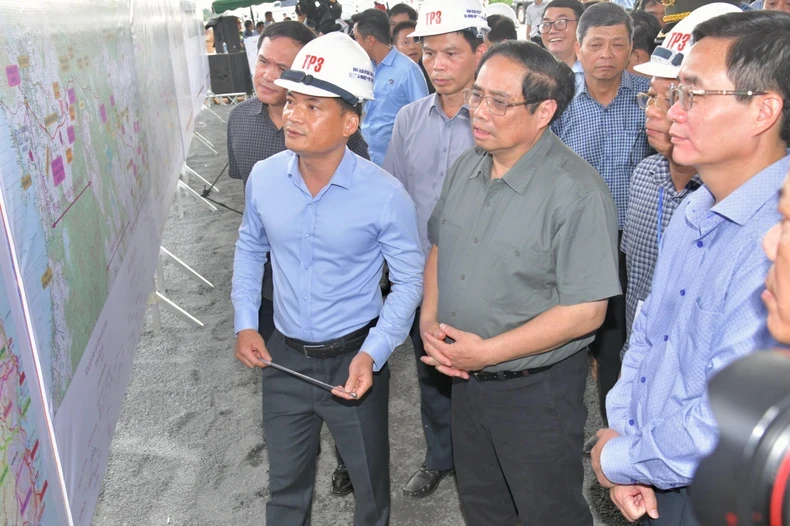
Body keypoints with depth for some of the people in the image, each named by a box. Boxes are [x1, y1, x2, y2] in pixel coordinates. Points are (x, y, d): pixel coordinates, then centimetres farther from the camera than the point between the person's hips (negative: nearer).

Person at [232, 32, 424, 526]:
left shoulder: (385, 195, -21)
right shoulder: (263, 178, -9)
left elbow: (409, 279, -10)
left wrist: (373, 354, -20)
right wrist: (245, 323, 2)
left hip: (353, 359, -3)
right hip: (283, 356, 3)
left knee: (371, 481, 19)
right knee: (285, 483, 23)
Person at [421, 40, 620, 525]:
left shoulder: (577, 192, -24)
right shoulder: (466, 167, 0)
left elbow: (585, 312, -24)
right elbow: (440, 248, 11)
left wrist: (488, 352, -22)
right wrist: (429, 320, -5)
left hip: (538, 389, -6)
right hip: (465, 376, 7)